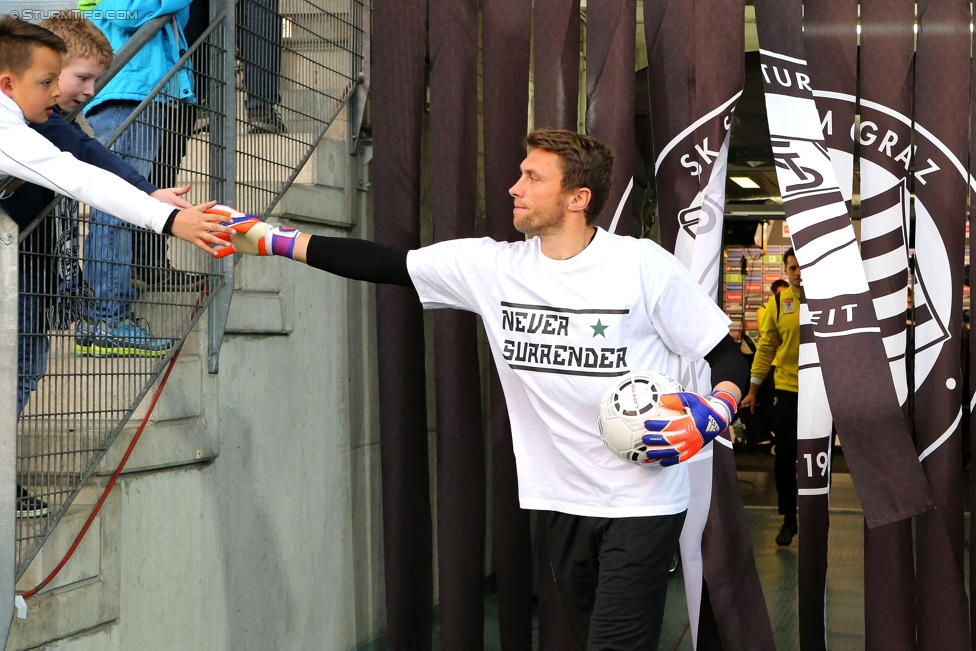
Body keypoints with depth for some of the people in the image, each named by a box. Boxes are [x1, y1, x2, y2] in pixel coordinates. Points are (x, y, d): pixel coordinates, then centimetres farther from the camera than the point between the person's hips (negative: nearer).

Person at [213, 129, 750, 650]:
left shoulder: (644, 265, -11)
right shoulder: (491, 266, 1)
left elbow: (729, 356, -4)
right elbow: (383, 264, 0)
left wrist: (713, 414, -25)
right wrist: (268, 239, -3)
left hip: (643, 506, -5)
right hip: (565, 504, 5)